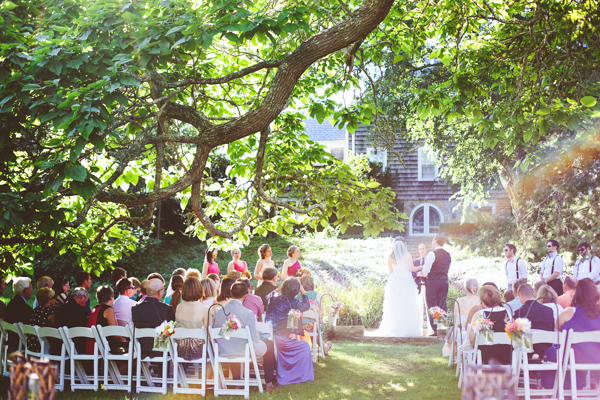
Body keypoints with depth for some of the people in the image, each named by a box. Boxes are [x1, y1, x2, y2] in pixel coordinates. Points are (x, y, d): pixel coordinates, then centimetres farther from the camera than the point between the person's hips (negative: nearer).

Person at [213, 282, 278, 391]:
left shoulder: (219, 311, -6)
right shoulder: (248, 313, -18)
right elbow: (254, 338, -16)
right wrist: (258, 337, 9)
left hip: (223, 352, 5)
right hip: (243, 351, -5)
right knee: (269, 345, 21)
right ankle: (269, 383, 25)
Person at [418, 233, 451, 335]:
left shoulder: (432, 254, -10)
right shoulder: (448, 255, 12)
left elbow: (426, 270, -13)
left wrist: (423, 274, 11)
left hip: (432, 281, -6)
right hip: (445, 281, 6)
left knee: (432, 306, -1)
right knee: (442, 306, 9)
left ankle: (436, 330, -5)